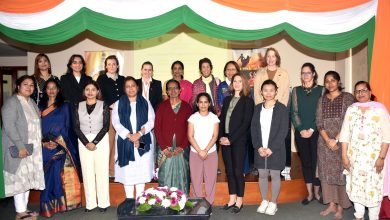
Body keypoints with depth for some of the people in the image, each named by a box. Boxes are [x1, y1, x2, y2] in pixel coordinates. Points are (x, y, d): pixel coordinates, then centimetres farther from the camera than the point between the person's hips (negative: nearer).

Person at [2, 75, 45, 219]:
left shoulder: (32, 102, 14)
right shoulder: (11, 102, -9)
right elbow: (9, 126, -17)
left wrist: (41, 141, 8)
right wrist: (20, 146, -22)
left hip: (32, 148, 7)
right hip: (19, 148, -7)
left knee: (28, 178, 12)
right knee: (19, 179, -1)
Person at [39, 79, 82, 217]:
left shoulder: (64, 106, 5)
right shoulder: (40, 106, 11)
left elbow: (66, 126, 0)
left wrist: (57, 142, -11)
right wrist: (44, 143, -7)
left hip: (61, 146, -2)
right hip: (45, 147, 2)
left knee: (61, 175, -1)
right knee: (47, 176, 3)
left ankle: (61, 203, 9)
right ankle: (48, 205, 12)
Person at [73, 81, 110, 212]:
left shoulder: (103, 105, 1)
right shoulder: (79, 106, 7)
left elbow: (106, 126, -5)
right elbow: (76, 127, 2)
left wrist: (94, 142, -14)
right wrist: (86, 143, -11)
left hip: (101, 141, -2)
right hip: (84, 142, 2)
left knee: (102, 171, 0)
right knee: (87, 172, 4)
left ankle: (103, 202, 9)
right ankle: (90, 203, 12)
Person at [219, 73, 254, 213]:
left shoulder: (248, 101, -2)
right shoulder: (227, 99, 14)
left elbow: (245, 123, -10)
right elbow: (222, 119, 11)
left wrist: (231, 139, -13)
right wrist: (221, 137, -2)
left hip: (239, 141, -5)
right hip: (225, 140, 5)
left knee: (238, 171, 0)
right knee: (229, 171, 10)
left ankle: (239, 201, 14)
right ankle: (232, 199, 21)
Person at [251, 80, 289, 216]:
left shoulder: (282, 108, -5)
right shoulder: (257, 108, 7)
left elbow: (283, 131, -10)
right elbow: (253, 129, 4)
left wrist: (271, 148, -15)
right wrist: (258, 147, -8)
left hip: (276, 149, -3)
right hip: (260, 149, 4)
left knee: (275, 175, 5)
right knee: (262, 175, 11)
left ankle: (273, 203, 19)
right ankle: (264, 201, 26)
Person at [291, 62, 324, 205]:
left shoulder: (321, 90, 1)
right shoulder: (296, 90, 7)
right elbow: (294, 112, 2)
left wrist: (312, 129, -11)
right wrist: (301, 129, -8)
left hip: (316, 132, -2)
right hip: (301, 133, 2)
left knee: (316, 161, 0)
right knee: (305, 162, 8)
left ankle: (316, 192, 19)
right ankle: (309, 194, 20)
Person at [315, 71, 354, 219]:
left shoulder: (347, 97, -1)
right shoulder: (322, 99, 9)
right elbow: (319, 121, 3)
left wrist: (336, 140, -13)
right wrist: (328, 140, -10)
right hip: (324, 142, 4)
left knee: (341, 172, 0)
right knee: (327, 173, 8)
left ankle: (340, 208, 11)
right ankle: (331, 205, 20)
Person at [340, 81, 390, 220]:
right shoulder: (351, 110, 6)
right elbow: (345, 134, 4)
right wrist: (344, 156, -1)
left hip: (373, 157, -3)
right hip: (354, 157, 3)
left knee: (373, 188, 1)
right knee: (356, 186, 11)